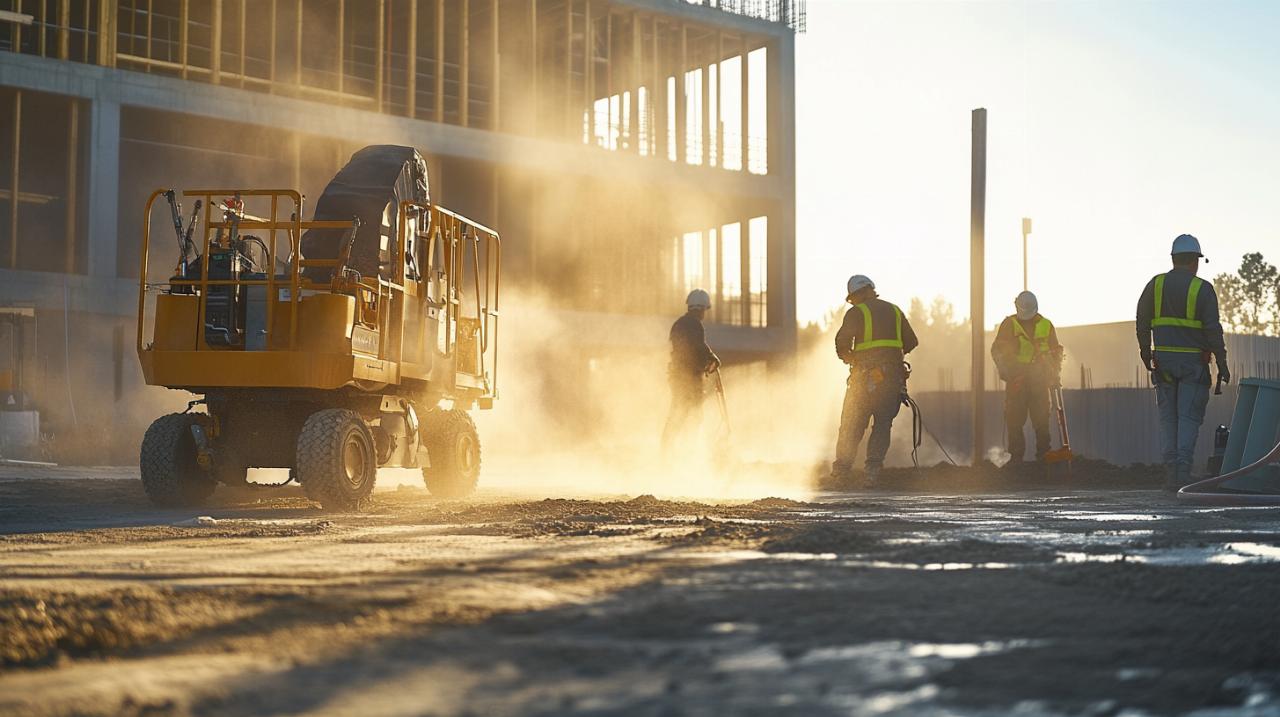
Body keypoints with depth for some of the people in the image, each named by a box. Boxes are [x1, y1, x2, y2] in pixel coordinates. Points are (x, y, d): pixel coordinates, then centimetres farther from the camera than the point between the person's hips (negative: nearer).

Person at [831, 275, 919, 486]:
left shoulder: (856, 312, 0)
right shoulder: (895, 311, 14)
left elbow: (842, 340, -12)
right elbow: (911, 342, 15)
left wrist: (847, 357, 7)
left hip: (865, 376, -3)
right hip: (893, 376, 3)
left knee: (851, 425, 6)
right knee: (883, 424, 8)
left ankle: (842, 468, 5)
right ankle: (873, 467, -6)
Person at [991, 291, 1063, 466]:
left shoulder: (1046, 325, 7)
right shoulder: (1009, 324, 3)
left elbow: (1056, 352, 14)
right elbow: (997, 350, 3)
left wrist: (1056, 375, 5)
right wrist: (1006, 370, -11)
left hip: (1039, 379, 1)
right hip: (1016, 380, -1)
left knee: (1041, 419, 1)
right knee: (1014, 419, -2)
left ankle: (1043, 454, 8)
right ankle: (1016, 456, 3)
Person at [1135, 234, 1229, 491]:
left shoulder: (1155, 284, 4)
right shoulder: (1203, 289, -5)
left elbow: (1142, 323, 8)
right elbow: (1213, 330, -8)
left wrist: (1146, 352, 21)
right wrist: (1222, 364, -3)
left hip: (1164, 360, 3)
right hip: (1193, 361, -3)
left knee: (1168, 418, 7)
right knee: (1189, 417, -1)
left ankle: (1171, 474, 4)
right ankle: (1183, 472, -12)